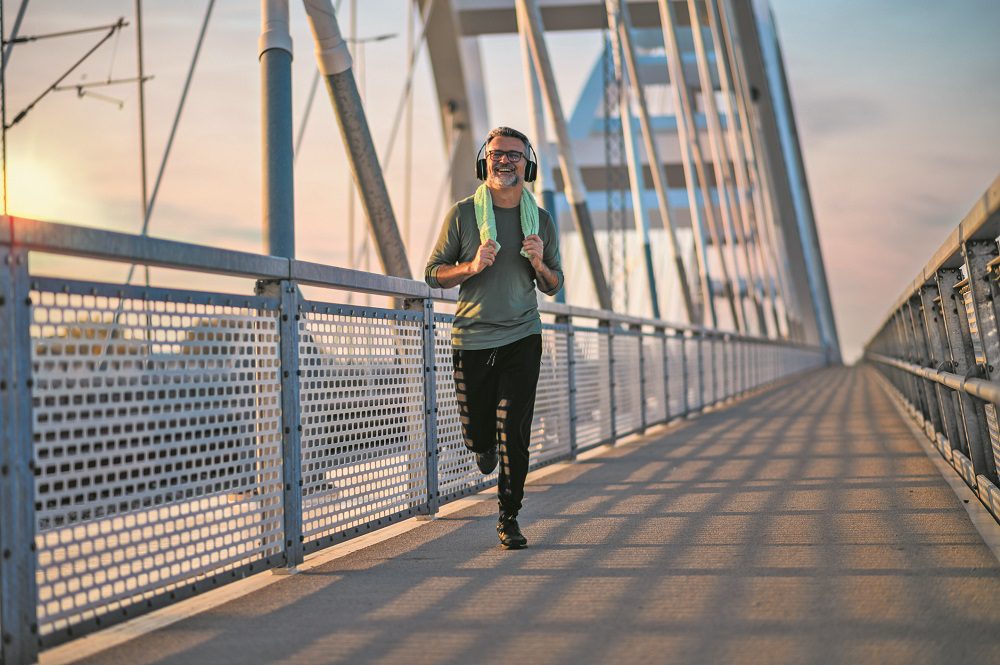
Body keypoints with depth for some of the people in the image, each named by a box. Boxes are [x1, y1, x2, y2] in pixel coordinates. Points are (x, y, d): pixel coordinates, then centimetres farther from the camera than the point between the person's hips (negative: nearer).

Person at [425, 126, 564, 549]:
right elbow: (433, 274, 2)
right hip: (471, 340, 0)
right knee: (477, 431, 8)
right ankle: (485, 445, 47)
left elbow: (553, 287, 13)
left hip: (522, 339, 0)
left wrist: (538, 264, -9)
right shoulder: (462, 213, -1)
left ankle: (509, 518, 7)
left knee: (515, 433, -7)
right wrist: (472, 266, -16)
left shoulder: (541, 221, 5)